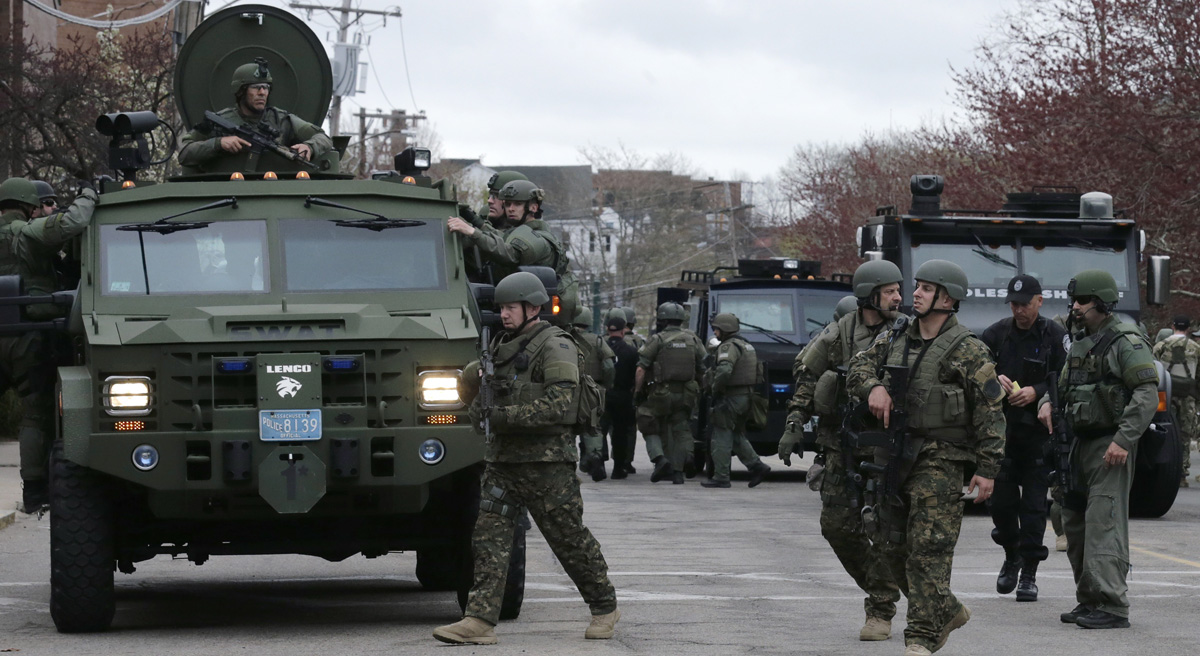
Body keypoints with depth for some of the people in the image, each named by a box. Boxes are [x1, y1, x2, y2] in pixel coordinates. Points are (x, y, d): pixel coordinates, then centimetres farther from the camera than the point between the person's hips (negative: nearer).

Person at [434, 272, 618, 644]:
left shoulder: (555, 348, -10)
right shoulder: (501, 347, 15)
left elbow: (558, 405, -21)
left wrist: (503, 416, -23)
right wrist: (480, 407, 8)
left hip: (546, 463, -7)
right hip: (501, 459, 7)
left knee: (570, 540, 2)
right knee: (489, 537, -5)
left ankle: (605, 608, 20)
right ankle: (480, 620, -11)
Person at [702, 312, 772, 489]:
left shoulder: (729, 347, -14)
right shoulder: (747, 346, 18)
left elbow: (724, 371, -30)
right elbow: (757, 373, 23)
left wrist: (714, 389, -16)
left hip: (730, 399, -10)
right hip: (745, 397, 10)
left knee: (721, 438, -4)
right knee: (737, 436, 19)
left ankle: (721, 477, -3)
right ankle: (756, 466, 8)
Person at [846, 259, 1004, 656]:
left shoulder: (968, 351, -7)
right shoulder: (896, 340, 13)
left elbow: (990, 412, -8)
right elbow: (858, 367, 13)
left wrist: (988, 468, -14)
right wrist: (874, 386, -10)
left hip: (939, 461, -7)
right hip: (894, 457, 7)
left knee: (928, 549, -10)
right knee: (892, 545, 10)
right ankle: (946, 611, 26)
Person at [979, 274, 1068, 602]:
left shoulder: (1056, 337, -2)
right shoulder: (997, 334, 7)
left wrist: (1037, 392, -19)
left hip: (1039, 431, -3)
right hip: (1001, 430, 3)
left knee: (1034, 504, -3)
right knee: (1000, 500, 5)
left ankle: (1029, 574, 3)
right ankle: (1012, 556, 29)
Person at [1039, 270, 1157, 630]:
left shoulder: (1126, 342, -10)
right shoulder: (1080, 344, 17)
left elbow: (1147, 394, -18)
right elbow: (1063, 385, 27)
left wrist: (1124, 439, -25)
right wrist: (1047, 401, 3)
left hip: (1111, 448, -9)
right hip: (1080, 444, 9)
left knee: (1104, 525, -15)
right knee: (1076, 525, 11)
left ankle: (1112, 607, -17)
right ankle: (1089, 601, 19)